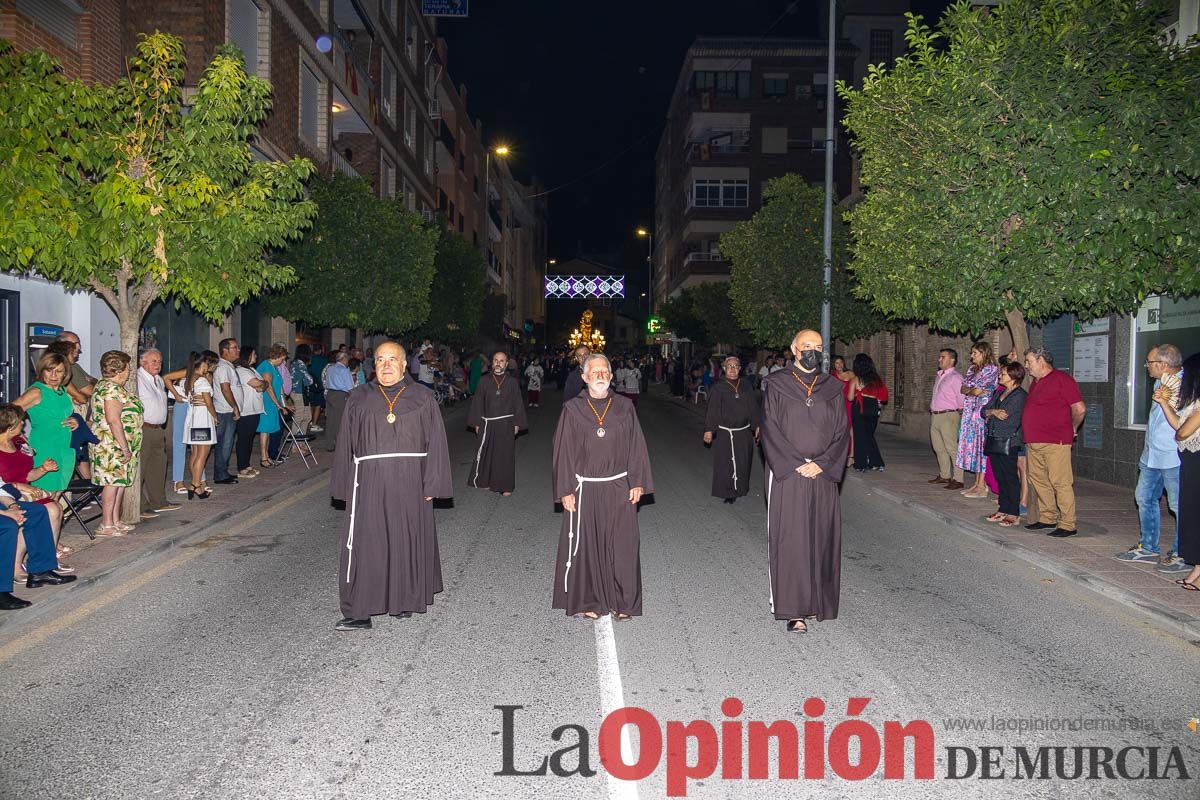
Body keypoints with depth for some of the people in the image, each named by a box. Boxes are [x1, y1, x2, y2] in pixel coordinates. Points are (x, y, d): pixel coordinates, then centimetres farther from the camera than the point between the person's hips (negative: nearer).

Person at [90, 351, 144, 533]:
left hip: (118, 446, 11)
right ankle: (106, 525, -4)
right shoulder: (111, 389, -16)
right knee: (113, 481, -7)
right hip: (113, 444, -11)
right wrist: (125, 447, -22)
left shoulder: (106, 386, 18)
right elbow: (113, 420, -23)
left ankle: (115, 520, 18)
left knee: (120, 481, 12)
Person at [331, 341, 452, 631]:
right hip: (369, 484, 1)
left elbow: (436, 442, 0)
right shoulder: (359, 398, 7)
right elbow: (346, 444, 7)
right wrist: (345, 486, 3)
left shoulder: (423, 397, 3)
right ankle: (360, 611, 3)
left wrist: (432, 484, -7)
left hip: (409, 483, -1)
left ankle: (404, 600, 23)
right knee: (366, 543, -1)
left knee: (407, 539, 7)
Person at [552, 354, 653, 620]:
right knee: (586, 545, 5)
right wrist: (566, 490, -5)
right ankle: (588, 601, 19)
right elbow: (563, 451, -2)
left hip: (620, 488, 1)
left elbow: (636, 446, 5)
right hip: (585, 489, -1)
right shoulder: (572, 409, -2)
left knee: (622, 545, 4)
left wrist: (637, 483, -1)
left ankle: (623, 602, 18)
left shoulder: (624, 407, 3)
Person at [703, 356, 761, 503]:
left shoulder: (746, 386, 5)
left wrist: (756, 426, 9)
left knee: (743, 463, 10)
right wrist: (708, 430, -14)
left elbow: (753, 408, 10)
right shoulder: (719, 388, -6)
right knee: (725, 464, -1)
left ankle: (740, 489, 26)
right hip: (724, 434, -3)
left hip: (744, 433, 4)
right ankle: (727, 491, 11)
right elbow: (712, 410, -9)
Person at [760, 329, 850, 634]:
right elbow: (770, 429, -5)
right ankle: (795, 610, 1)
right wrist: (797, 464, -12)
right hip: (786, 475, -3)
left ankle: (817, 601, 18)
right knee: (790, 540, -3)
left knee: (821, 538, 6)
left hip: (823, 476, 3)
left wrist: (821, 464, -8)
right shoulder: (776, 385, 1)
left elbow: (841, 432, 6)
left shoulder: (832, 388, 9)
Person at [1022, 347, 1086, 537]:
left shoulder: (1062, 379, -10)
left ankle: (1068, 525, -2)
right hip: (1033, 442, 9)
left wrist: (1072, 429, 0)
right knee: (1038, 480, 13)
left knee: (1061, 482, -6)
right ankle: (1047, 518, 23)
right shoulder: (1036, 382, 18)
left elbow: (1080, 409, -12)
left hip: (1055, 442, -9)